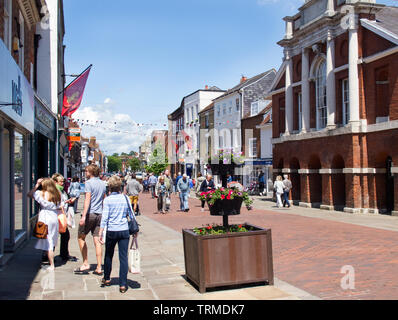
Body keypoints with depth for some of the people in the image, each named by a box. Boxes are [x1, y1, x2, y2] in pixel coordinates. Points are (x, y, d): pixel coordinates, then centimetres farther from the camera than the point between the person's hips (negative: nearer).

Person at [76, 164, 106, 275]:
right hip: (100, 214, 6)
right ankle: (99, 268, 4)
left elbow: (87, 199, -18)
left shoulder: (89, 183, -8)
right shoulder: (103, 184, 13)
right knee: (97, 241, 5)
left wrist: (83, 216, -22)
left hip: (90, 214, -6)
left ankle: (85, 264, 8)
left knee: (81, 237, 9)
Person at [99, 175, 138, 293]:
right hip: (124, 231, 1)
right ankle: (123, 285, 1)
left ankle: (107, 279, 34)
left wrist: (100, 233, -7)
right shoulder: (125, 198, 1)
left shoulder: (107, 200, -6)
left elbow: (105, 217, -10)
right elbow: (131, 215, 7)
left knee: (108, 255, 18)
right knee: (123, 257, 2)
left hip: (111, 231, -1)